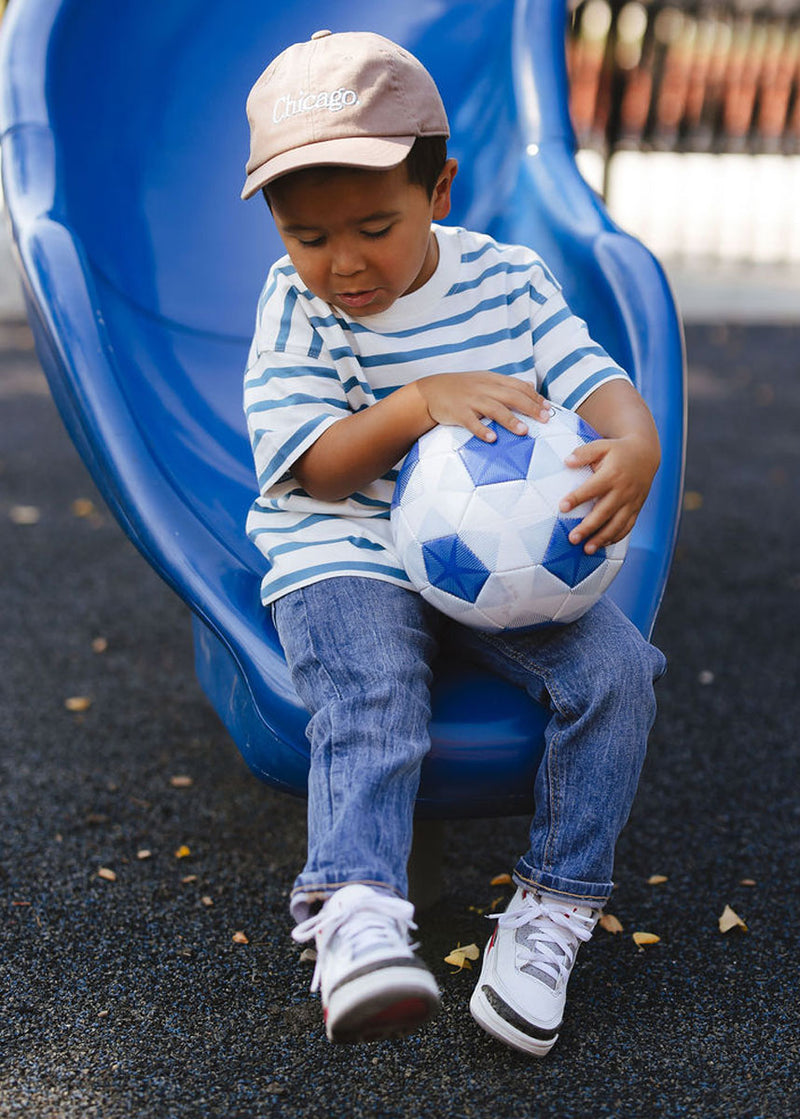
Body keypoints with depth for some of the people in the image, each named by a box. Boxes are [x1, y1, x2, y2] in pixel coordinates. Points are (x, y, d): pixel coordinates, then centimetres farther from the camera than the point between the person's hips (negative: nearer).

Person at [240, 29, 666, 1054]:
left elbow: (598, 383, -5)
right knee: (370, 701, -31)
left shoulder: (508, 279, 1)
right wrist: (422, 401, -26)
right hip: (345, 558, -2)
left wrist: (633, 446, -30)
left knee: (615, 670, -17)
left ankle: (553, 906, -8)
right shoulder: (295, 305, -5)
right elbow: (304, 467, -11)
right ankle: (355, 912, -39)